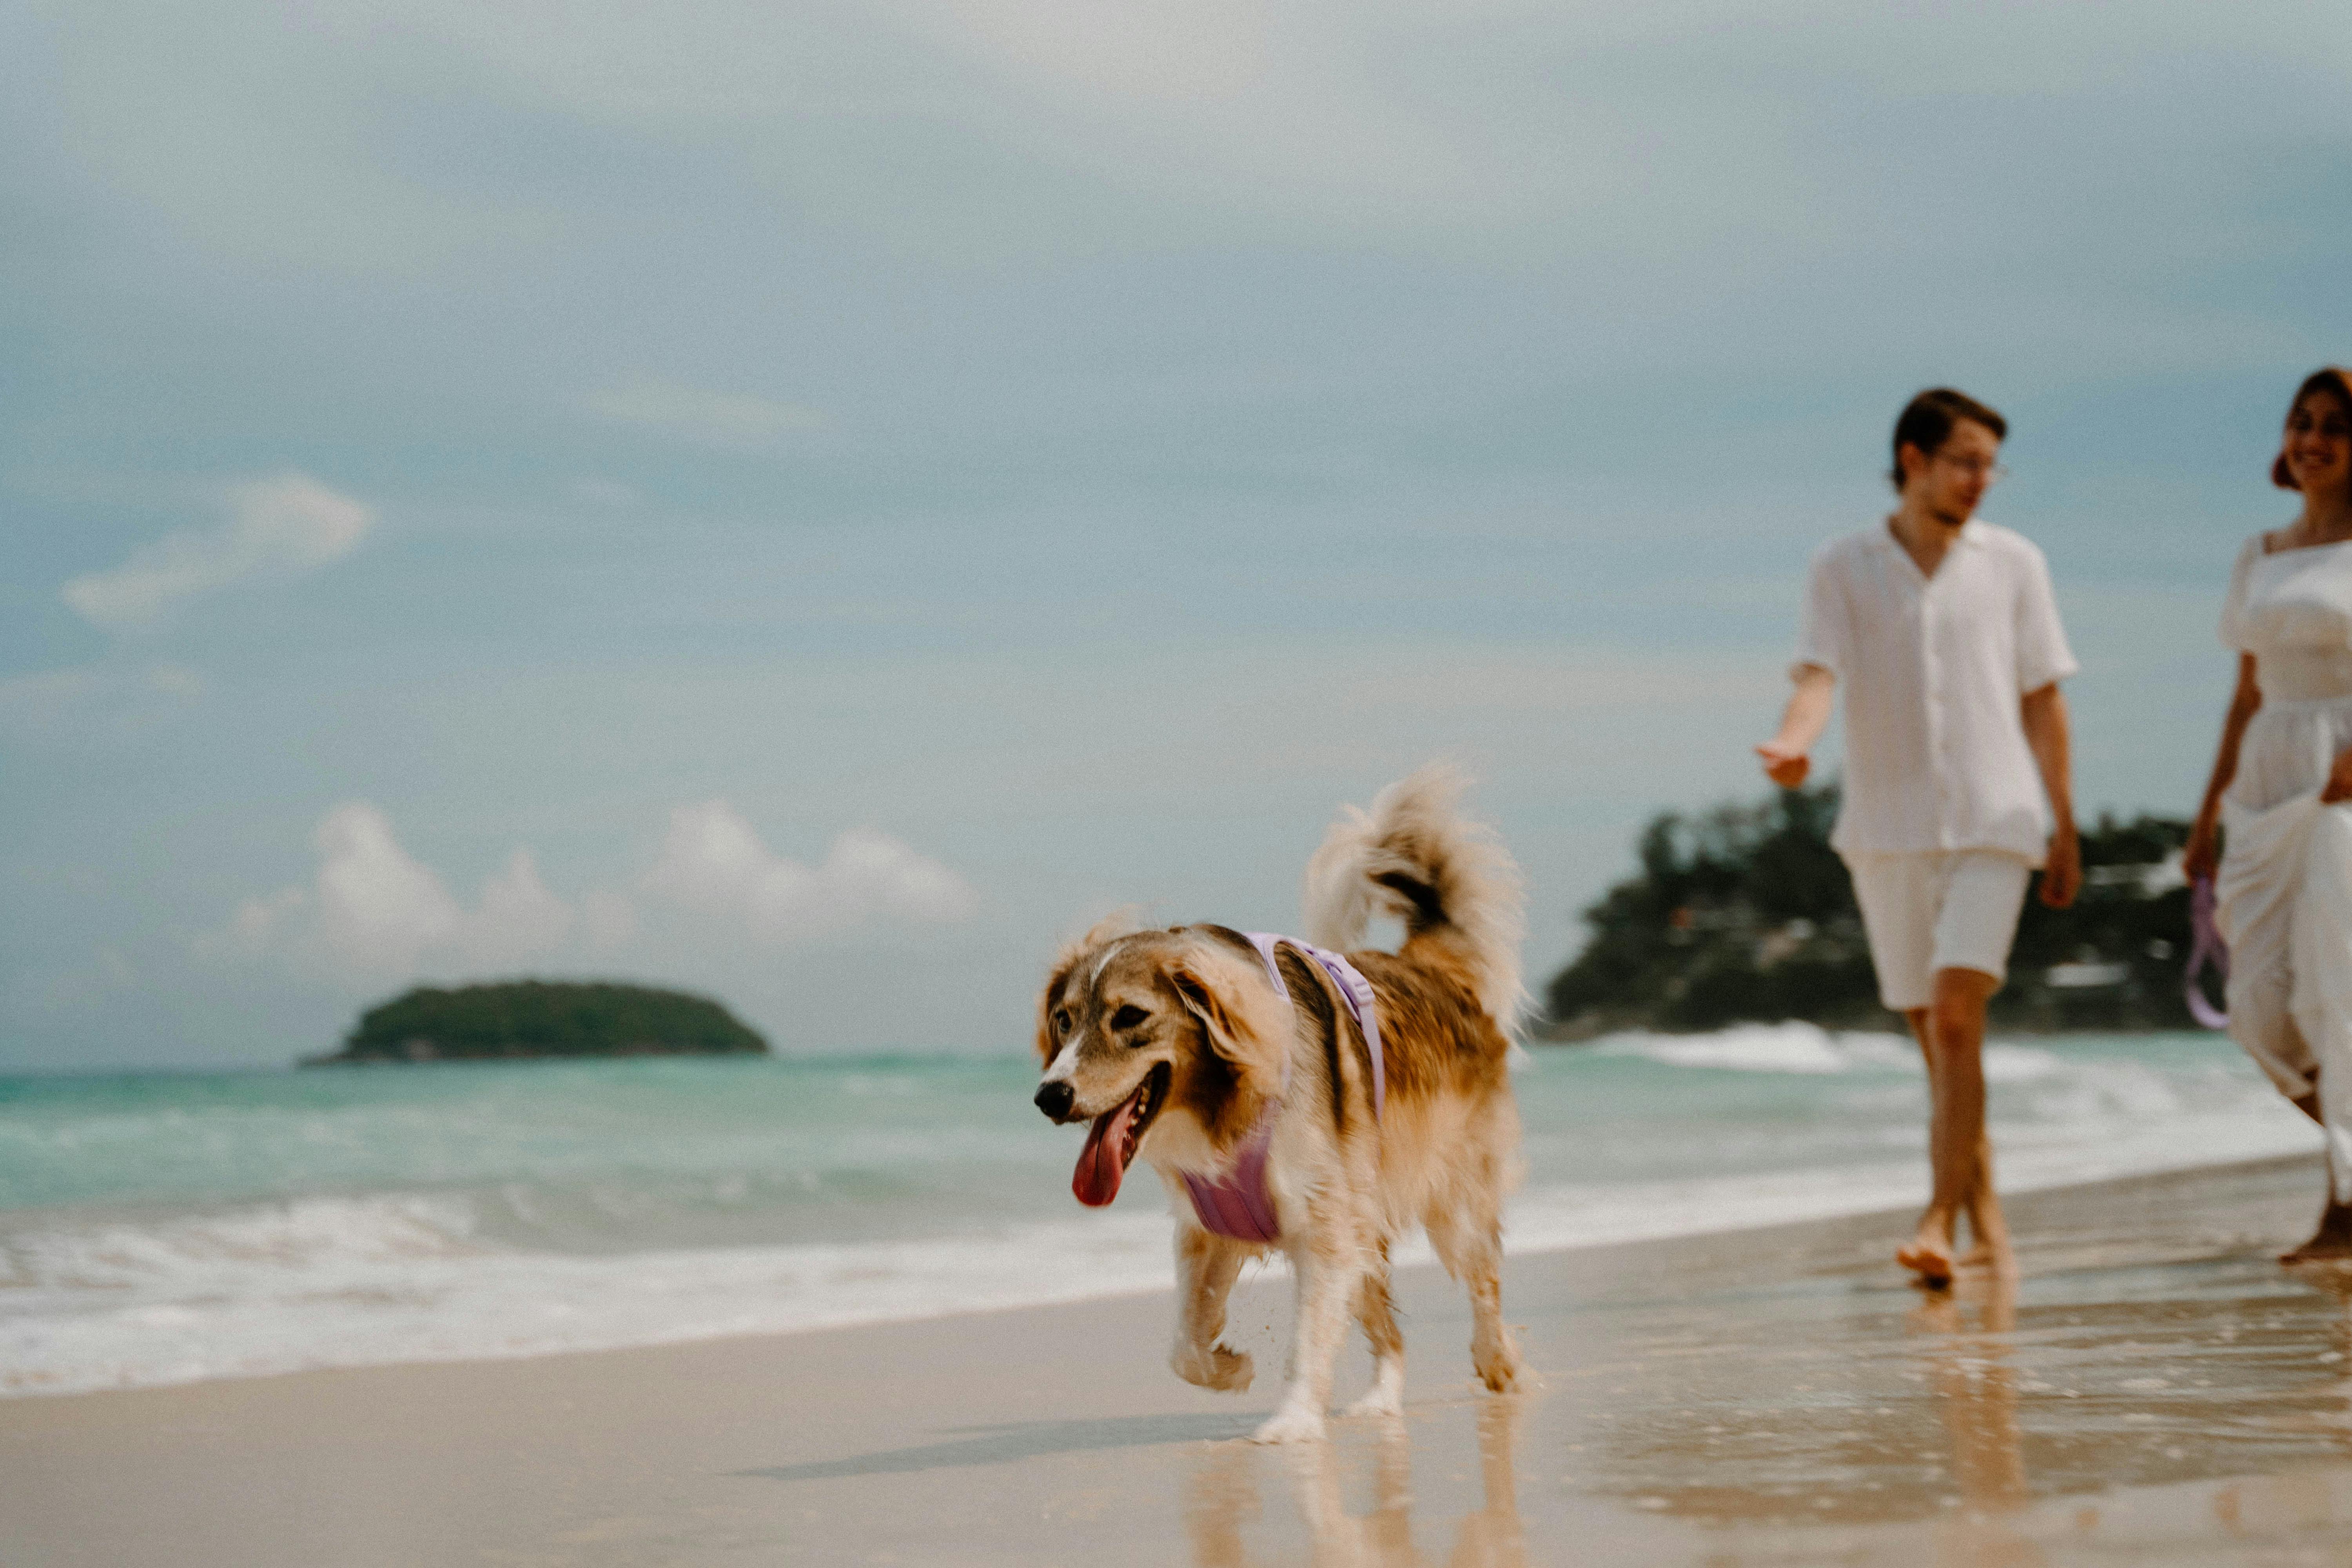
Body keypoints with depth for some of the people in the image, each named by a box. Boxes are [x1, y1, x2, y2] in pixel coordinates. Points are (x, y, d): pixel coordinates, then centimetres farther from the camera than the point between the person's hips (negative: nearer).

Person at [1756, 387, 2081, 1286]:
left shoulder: (2013, 564, 6)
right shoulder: (1842, 569, 4)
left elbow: (2041, 702, 9)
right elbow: (1820, 672, -8)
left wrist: (2066, 829, 9)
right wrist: (1793, 741, -31)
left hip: (1992, 823, -1)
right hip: (1886, 829, 2)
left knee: (1956, 1018, -16)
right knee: (1932, 1035, 7)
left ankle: (1941, 1223, -17)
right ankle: (1987, 1223, 19)